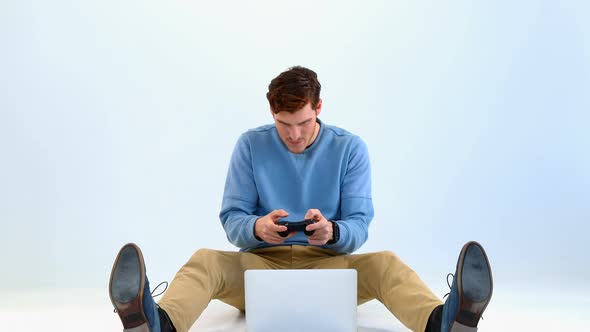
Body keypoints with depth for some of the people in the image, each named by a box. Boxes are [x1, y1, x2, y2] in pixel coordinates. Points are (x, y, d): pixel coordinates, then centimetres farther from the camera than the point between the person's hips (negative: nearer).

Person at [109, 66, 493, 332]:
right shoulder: (251, 145, 1)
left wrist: (331, 231, -30)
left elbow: (359, 226, -5)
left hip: (328, 263, 0)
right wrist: (257, 228, -27)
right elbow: (231, 219, -2)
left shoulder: (350, 148, 0)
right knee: (204, 261, -30)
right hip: (262, 262, 0)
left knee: (385, 263, -30)